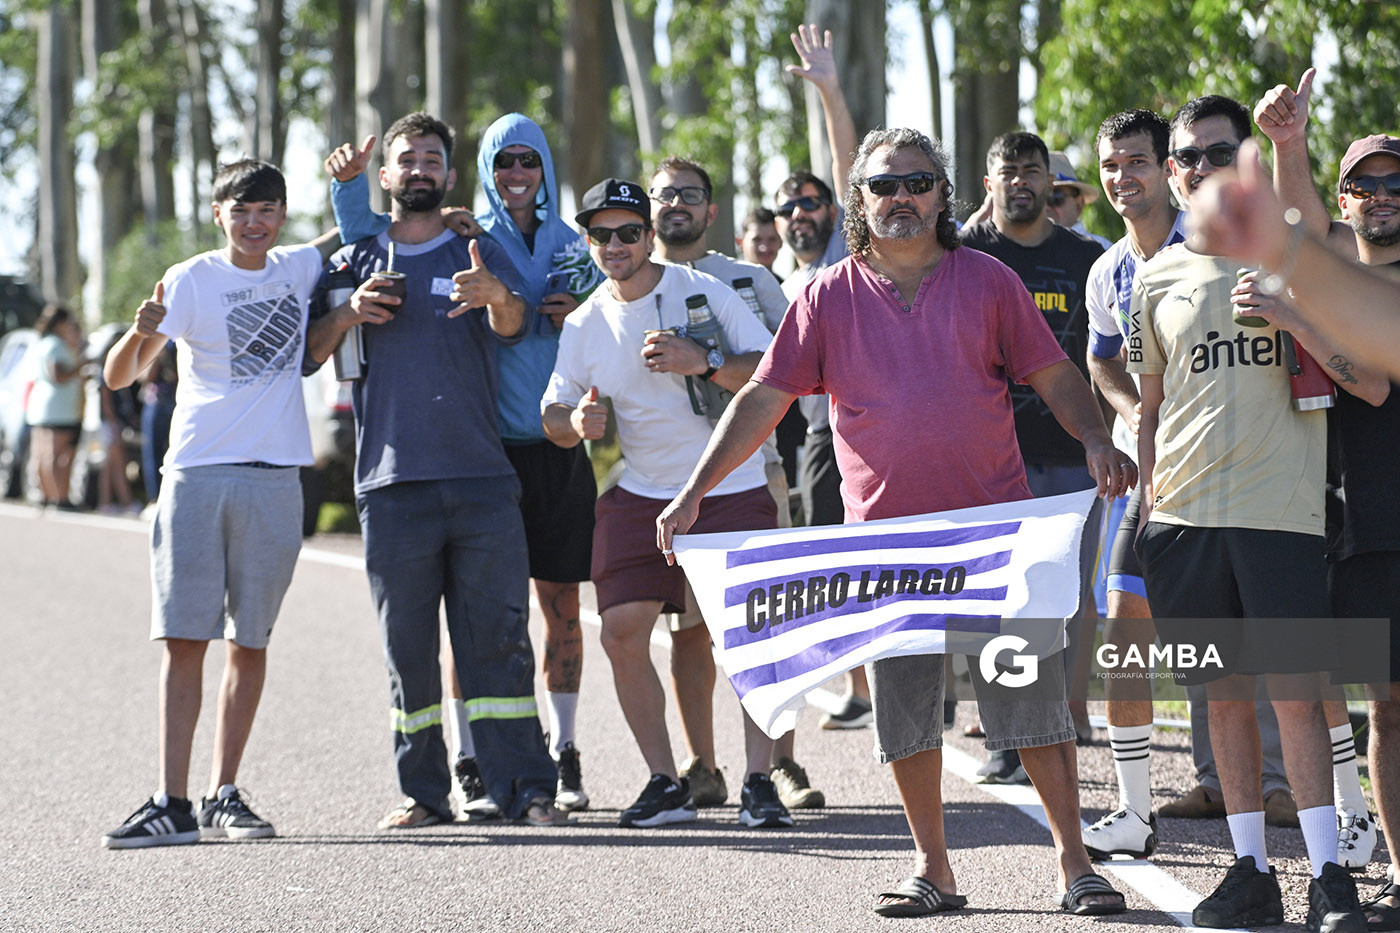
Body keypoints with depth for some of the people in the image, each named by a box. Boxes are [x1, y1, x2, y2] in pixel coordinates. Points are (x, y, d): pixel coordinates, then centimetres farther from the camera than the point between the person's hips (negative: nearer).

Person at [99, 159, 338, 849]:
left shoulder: (299, 269, 10)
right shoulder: (190, 282, -1)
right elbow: (119, 377, -7)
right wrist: (140, 333, -28)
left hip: (275, 477, 3)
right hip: (197, 474, -3)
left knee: (249, 642, 4)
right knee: (184, 639, -7)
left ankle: (223, 797, 11)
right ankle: (171, 804, -8)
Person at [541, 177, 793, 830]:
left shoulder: (705, 291, -5)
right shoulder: (583, 325, 6)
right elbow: (553, 414, 10)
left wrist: (703, 363, -23)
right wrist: (576, 423, -14)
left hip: (733, 488, -3)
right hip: (640, 494, 3)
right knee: (622, 633, -7)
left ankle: (759, 783, -2)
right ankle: (665, 783, 4)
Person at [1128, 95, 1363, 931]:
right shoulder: (1158, 278, 13)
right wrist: (1145, 497, 11)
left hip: (1281, 507, -3)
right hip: (1186, 510, 3)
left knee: (1295, 689, -7)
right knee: (1225, 691, 6)